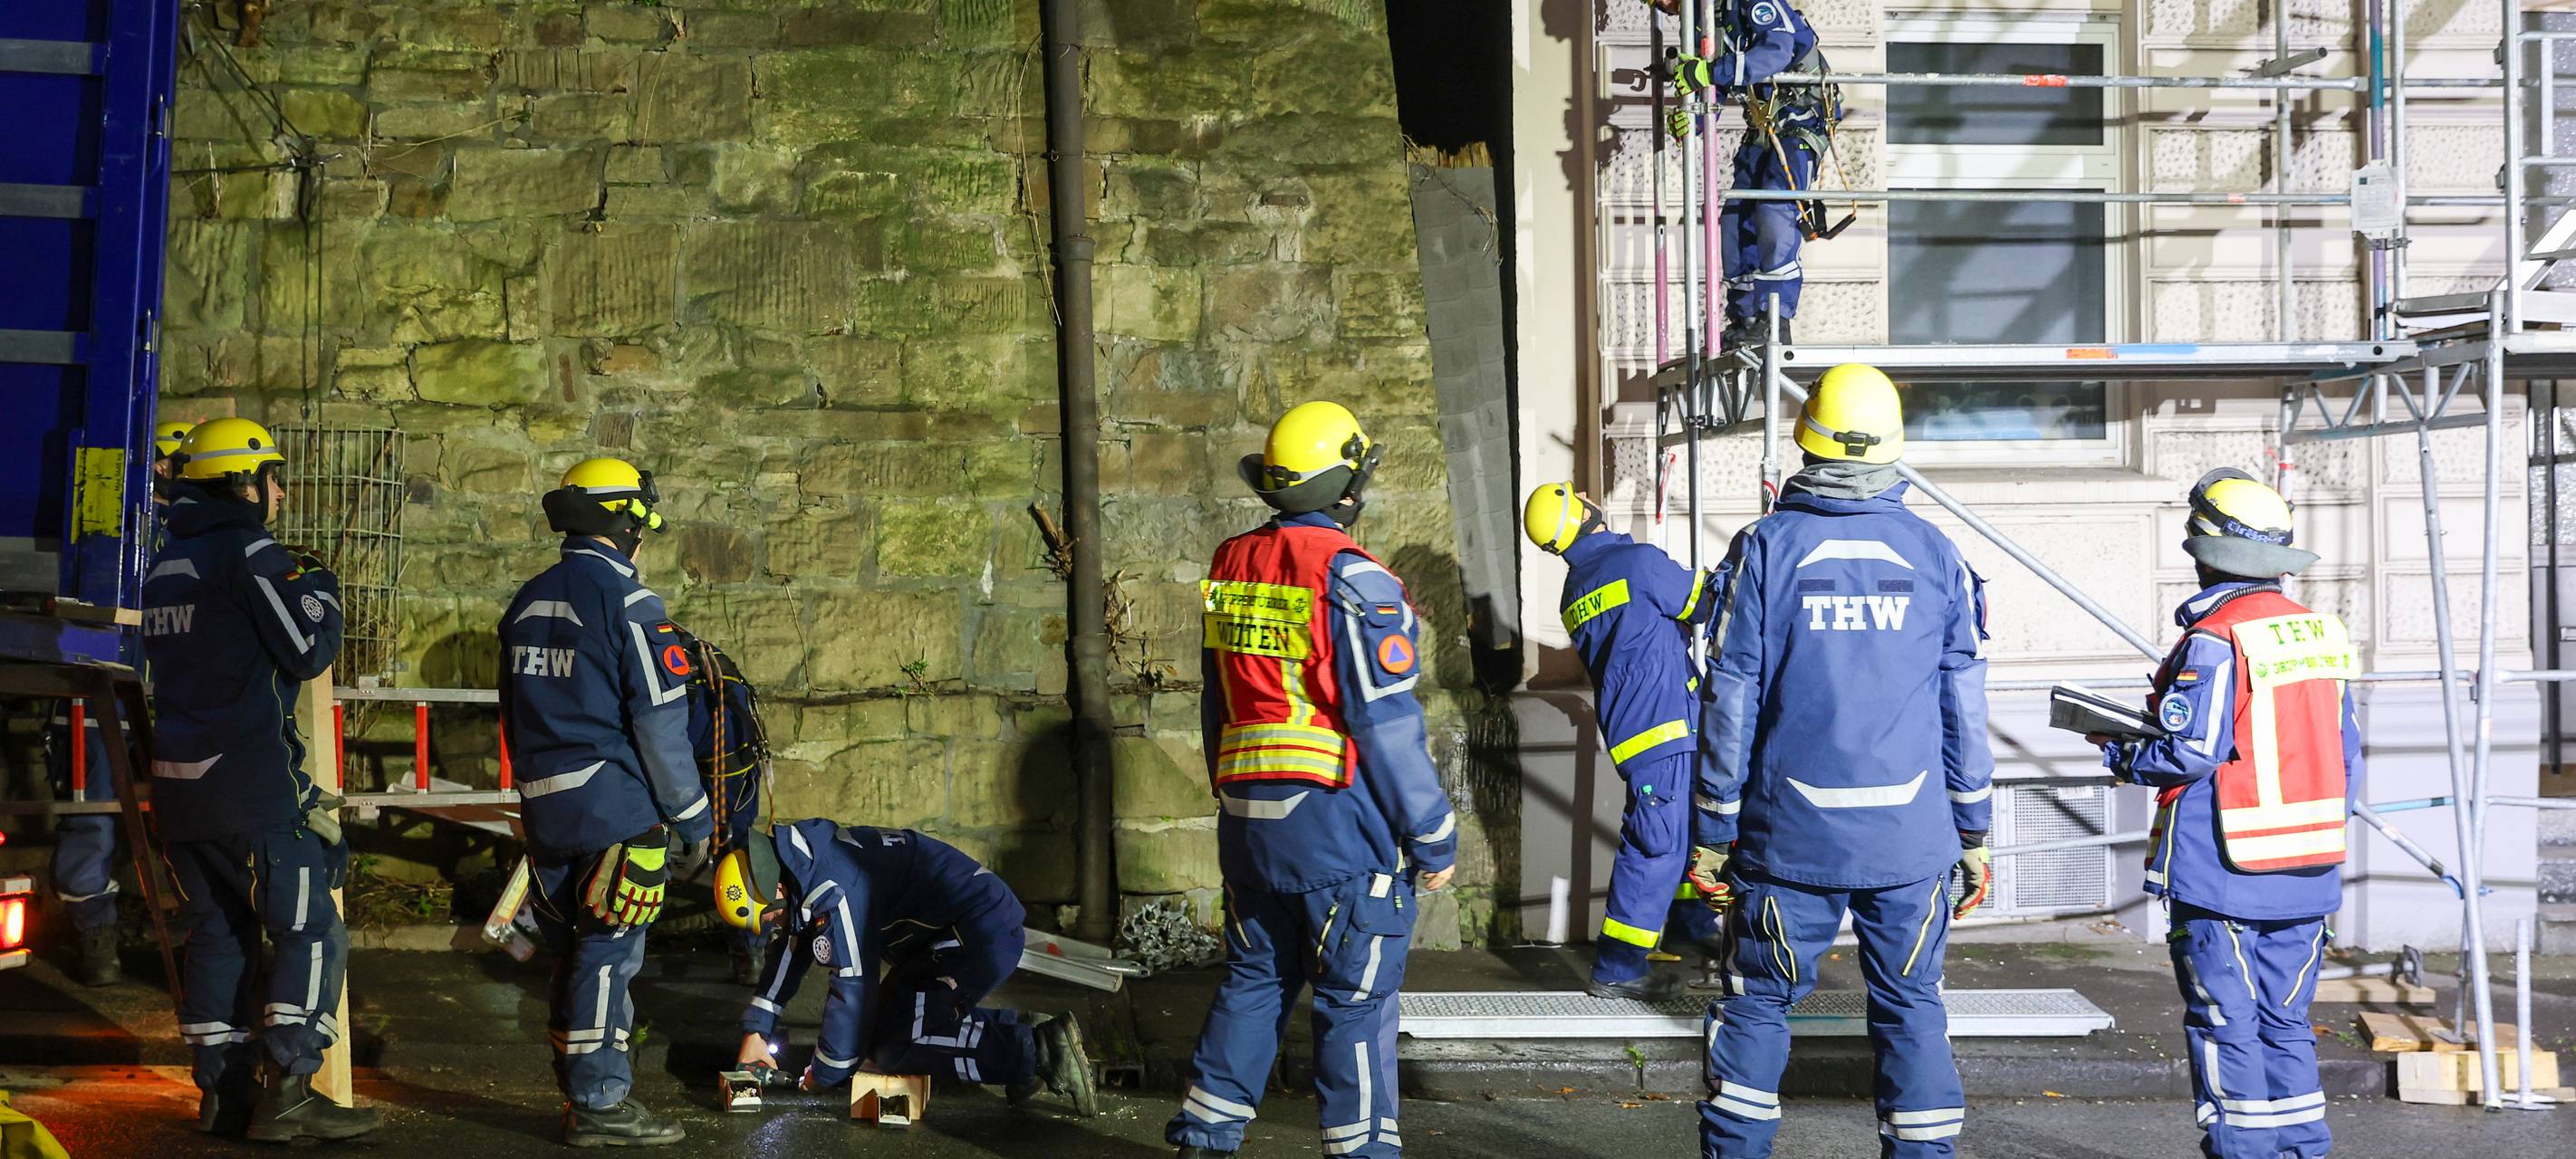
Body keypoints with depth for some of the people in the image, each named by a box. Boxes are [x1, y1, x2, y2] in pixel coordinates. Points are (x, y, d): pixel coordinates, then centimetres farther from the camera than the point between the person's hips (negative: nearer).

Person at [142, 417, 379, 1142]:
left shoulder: (167, 566, 16)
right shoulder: (252, 555, -11)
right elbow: (310, 651, -14)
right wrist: (321, 592, 4)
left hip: (180, 781, 8)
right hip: (252, 782, -8)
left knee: (218, 932, 13)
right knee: (311, 932, -4)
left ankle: (222, 1091, 13)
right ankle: (288, 1094, -11)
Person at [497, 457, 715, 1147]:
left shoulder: (527, 604, 12)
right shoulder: (627, 602, -12)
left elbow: (514, 720, 18)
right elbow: (660, 725, -14)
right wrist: (692, 819, -7)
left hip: (546, 813, 7)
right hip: (616, 812, -7)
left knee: (577, 956, 15)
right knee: (609, 959, -2)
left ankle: (582, 1093, 22)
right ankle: (599, 1105, 2)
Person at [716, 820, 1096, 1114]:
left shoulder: (833, 893, -23)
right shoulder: (803, 861, 8)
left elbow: (855, 988, -20)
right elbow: (788, 951, 22)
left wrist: (823, 1076, -6)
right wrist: (755, 1032, 18)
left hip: (985, 936, -11)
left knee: (893, 1046, -13)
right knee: (887, 1017, 14)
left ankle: (1034, 1052, -17)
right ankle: (1020, 1032, 9)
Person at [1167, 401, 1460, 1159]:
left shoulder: (1230, 567, 7)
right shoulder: (1352, 580, -15)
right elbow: (1387, 725, -15)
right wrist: (1433, 839, -9)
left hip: (1247, 818, 7)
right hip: (1339, 822, -7)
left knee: (1253, 979, 18)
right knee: (1355, 1001, 2)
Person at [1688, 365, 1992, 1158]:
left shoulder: (1767, 549, -3)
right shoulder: (1937, 557, 2)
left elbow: (1731, 701, -2)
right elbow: (1964, 708, 5)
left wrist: (1714, 833, 4)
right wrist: (1973, 835, 13)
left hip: (1791, 833, -1)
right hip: (1911, 838, 1)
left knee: (1757, 1003, 10)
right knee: (1911, 1009, 8)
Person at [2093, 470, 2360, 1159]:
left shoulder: (2214, 640, -14)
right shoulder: (2322, 634, 8)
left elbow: (2189, 753, -17)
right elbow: (2345, 754, 12)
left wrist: (2118, 754, 1)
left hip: (2223, 876, -7)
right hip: (2308, 873, 7)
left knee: (2225, 1026, 1)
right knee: (2285, 1025, 13)